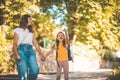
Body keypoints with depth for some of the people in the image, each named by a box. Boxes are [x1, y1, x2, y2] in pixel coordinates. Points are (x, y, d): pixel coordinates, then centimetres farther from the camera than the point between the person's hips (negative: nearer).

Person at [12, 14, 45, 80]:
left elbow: (36, 44, 22)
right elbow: (15, 44, 2)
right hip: (21, 50, -4)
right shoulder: (17, 30, 14)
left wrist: (41, 54, 11)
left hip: (30, 50, 4)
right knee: (23, 73, -15)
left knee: (35, 70, -21)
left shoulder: (31, 32, 28)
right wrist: (16, 54, -15)